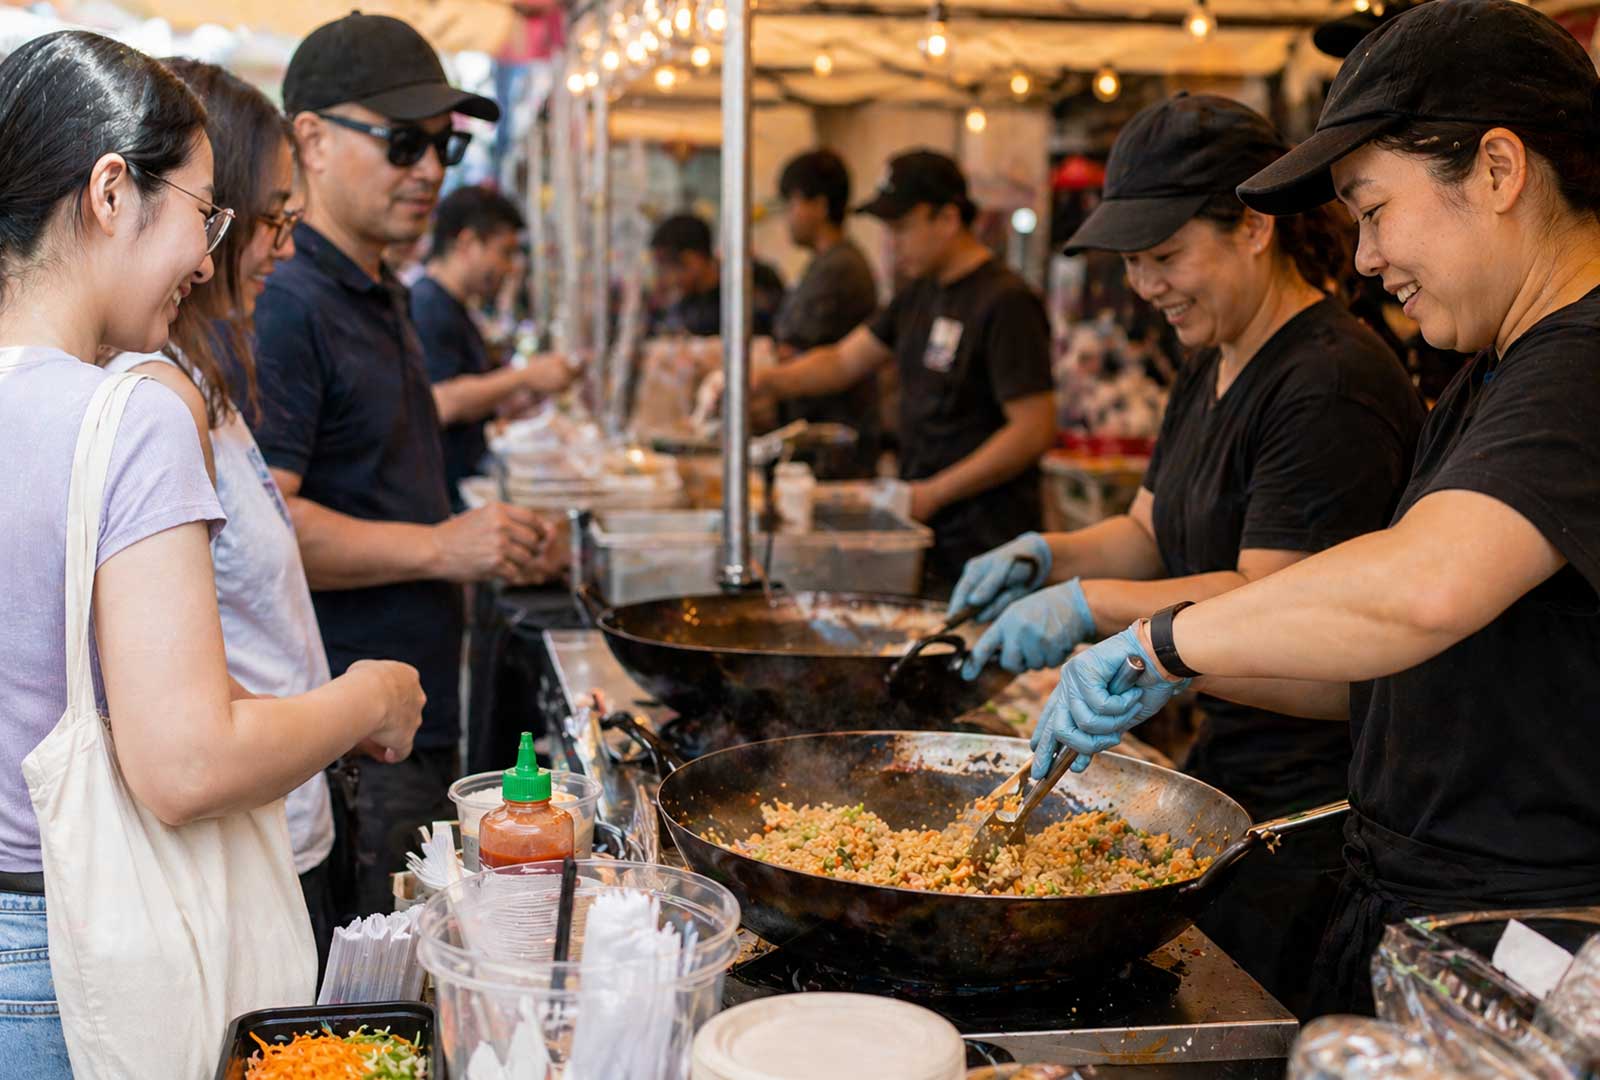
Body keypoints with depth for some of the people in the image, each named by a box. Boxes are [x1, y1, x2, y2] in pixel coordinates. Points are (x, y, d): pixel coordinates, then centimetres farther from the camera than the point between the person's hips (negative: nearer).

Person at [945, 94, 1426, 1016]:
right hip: (1227, 767, 10)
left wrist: (1089, 605, -22)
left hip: (1310, 807, -9)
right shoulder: (1214, 370, 13)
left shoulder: (1332, 385, -20)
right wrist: (1049, 554, 0)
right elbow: (1151, 533, 18)